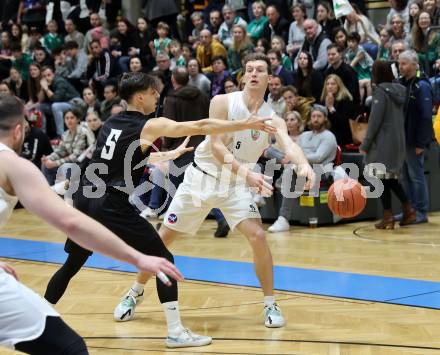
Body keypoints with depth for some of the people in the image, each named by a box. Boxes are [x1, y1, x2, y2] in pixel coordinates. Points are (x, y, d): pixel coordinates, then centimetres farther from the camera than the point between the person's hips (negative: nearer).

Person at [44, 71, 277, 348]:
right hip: (114, 207, -7)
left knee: (72, 264, 23)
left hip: (85, 200, 7)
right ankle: (176, 331, -1)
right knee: (164, 260, 3)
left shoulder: (111, 123, 16)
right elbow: (200, 127, -7)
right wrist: (247, 125, -5)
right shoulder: (150, 126, -3)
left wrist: (169, 155, 39)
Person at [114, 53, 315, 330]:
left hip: (236, 185, 1)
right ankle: (136, 292, 24)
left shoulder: (273, 119, -11)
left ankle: (271, 304, -1)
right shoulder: (223, 102, -15)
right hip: (202, 176, -1)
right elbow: (216, 147, -24)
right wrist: (245, 172, -39)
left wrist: (304, 165, -53)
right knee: (164, 236, 4)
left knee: (258, 237, -18)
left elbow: (289, 146, -30)